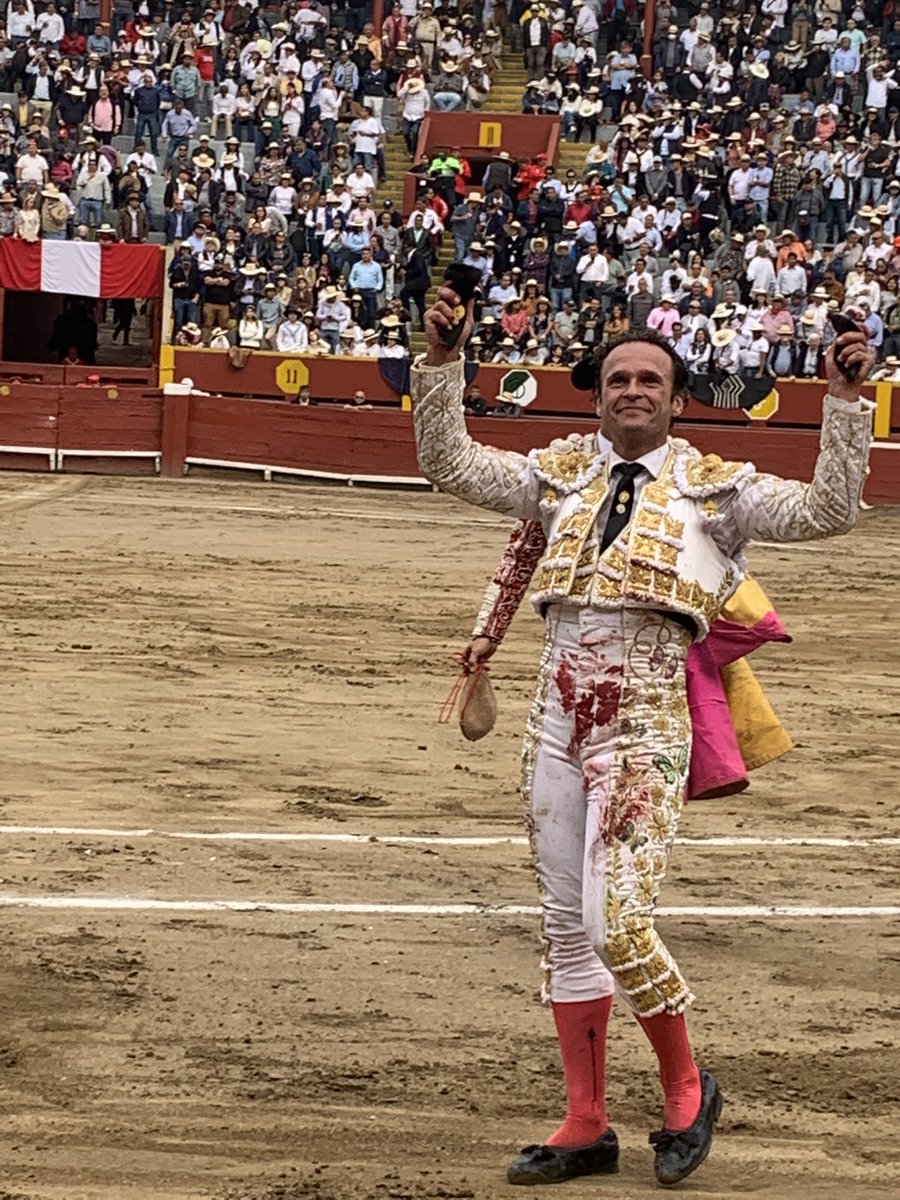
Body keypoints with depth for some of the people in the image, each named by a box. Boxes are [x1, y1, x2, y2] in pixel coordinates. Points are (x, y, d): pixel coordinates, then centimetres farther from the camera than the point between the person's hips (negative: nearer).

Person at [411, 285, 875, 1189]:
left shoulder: (713, 487, 5)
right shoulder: (562, 477, 14)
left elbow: (827, 511, -5)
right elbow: (449, 465, 10)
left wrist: (846, 400, -13)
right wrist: (440, 362, 0)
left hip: (644, 722, -4)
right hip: (557, 719, 5)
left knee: (615, 922, -17)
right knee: (567, 928, 9)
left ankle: (685, 1090, 7)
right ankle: (586, 1126, 20)